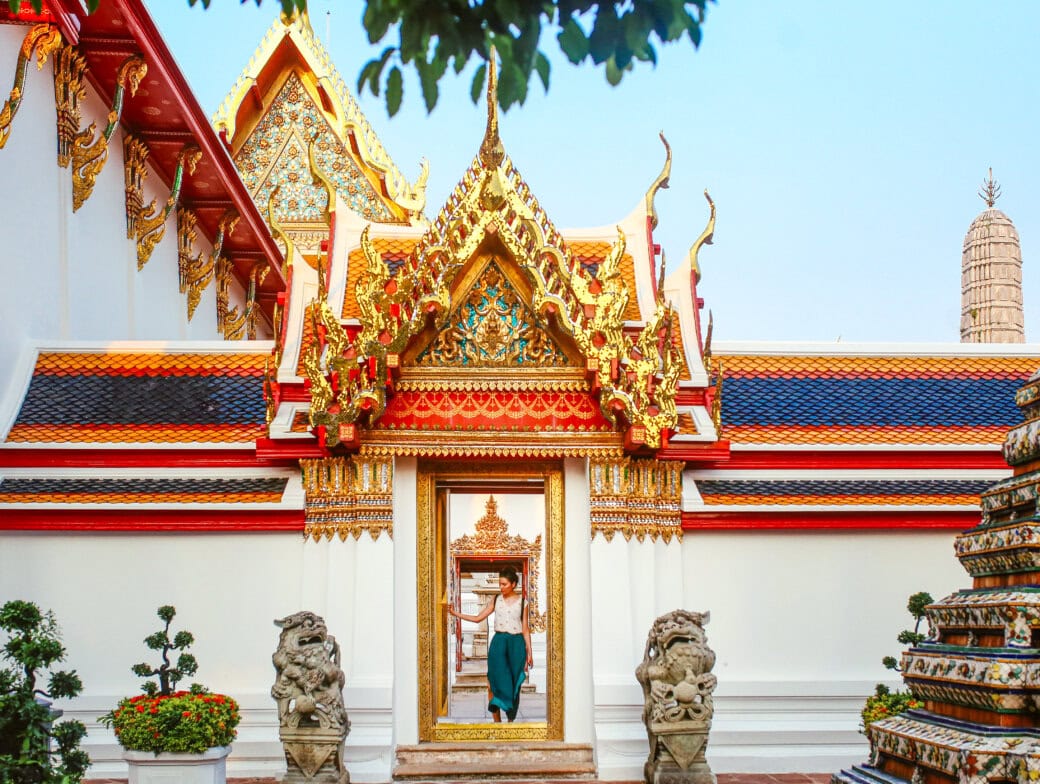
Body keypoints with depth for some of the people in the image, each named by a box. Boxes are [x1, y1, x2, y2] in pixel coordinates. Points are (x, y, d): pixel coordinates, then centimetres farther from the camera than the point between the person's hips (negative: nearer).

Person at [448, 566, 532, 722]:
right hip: (498, 642, 1)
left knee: (514, 683, 2)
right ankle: (497, 721, 1)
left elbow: (525, 629, 5)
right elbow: (478, 618, 9)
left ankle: (511, 719, 11)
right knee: (498, 680, -6)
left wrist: (529, 652, 3)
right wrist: (455, 613, 2)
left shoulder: (522, 602, 3)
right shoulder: (496, 600, 8)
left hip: (516, 643, -1)